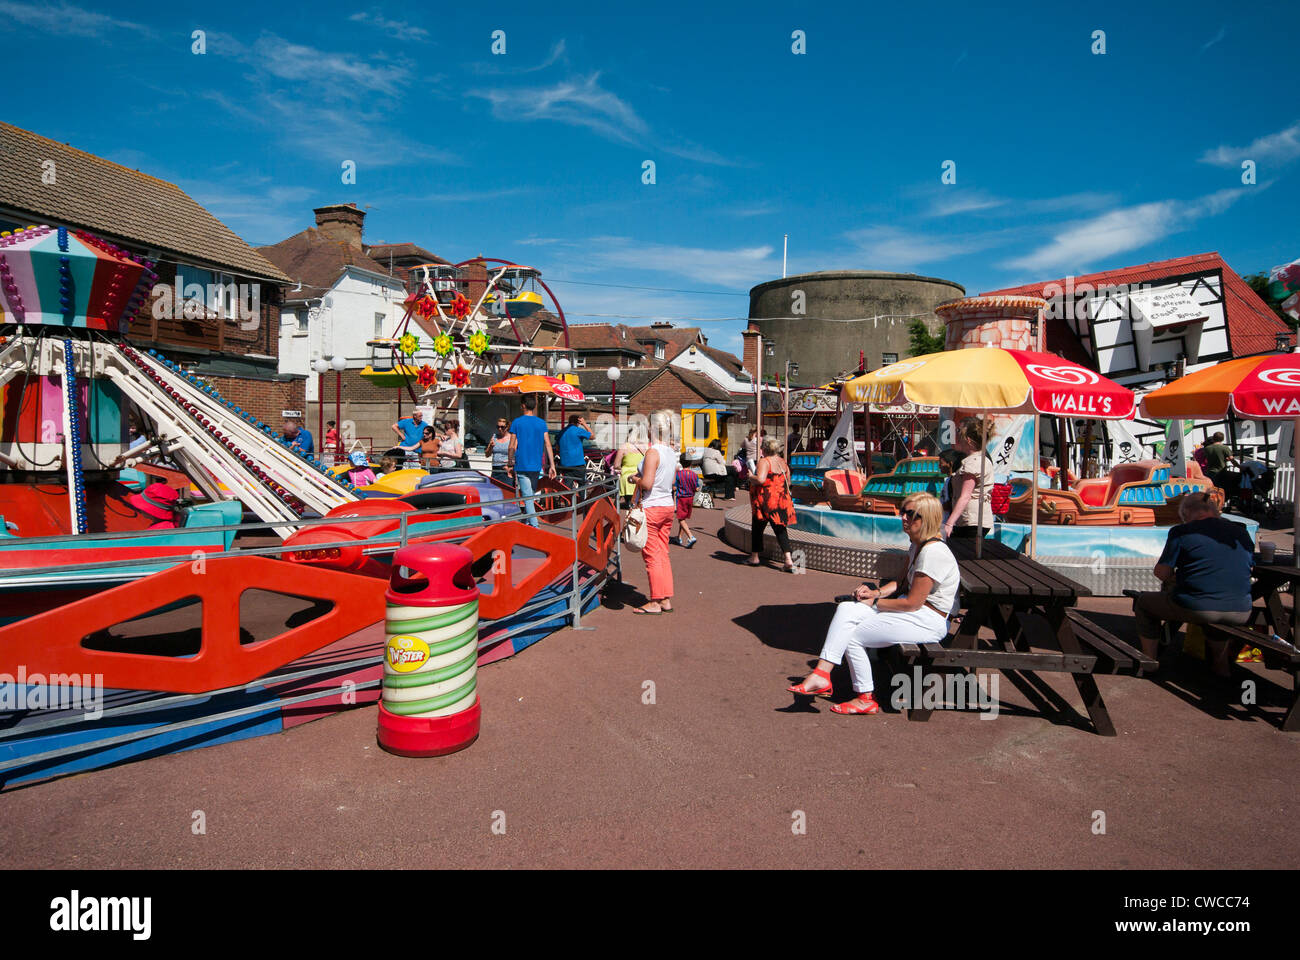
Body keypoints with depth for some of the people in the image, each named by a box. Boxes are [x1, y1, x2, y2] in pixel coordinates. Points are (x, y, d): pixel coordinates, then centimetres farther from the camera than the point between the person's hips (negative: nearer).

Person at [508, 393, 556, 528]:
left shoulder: (517, 422, -4)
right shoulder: (542, 423, 4)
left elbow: (512, 446, -4)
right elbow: (548, 444, 1)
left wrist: (510, 463, 9)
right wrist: (552, 466, 2)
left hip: (522, 465, -4)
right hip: (536, 466, 4)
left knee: (527, 497, -6)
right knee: (531, 495, 16)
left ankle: (534, 526, -13)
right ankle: (525, 521, 25)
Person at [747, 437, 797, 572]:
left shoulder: (764, 461, -13)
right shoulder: (782, 462, 10)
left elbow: (760, 479, -27)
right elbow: (788, 482, 17)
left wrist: (751, 477, -9)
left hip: (766, 501, -6)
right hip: (782, 500, 6)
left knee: (757, 528, 12)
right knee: (780, 529, 6)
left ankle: (755, 557, 21)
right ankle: (788, 560, -7)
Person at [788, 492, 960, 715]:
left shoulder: (933, 552, -22)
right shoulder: (917, 545, 10)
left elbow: (912, 603, -21)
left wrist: (875, 603, -10)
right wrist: (876, 592, -2)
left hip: (928, 621, -10)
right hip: (912, 609, 10)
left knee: (852, 636, -9)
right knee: (845, 609, -9)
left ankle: (866, 698, 8)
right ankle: (821, 673, -16)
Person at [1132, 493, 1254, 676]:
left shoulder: (1181, 532, -2)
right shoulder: (1242, 533, 12)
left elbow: (1161, 573, -3)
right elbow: (1248, 568, 24)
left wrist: (1174, 580, 21)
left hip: (1198, 610, -5)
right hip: (1240, 615, 5)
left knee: (1142, 602, 21)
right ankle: (1220, 663, 39)